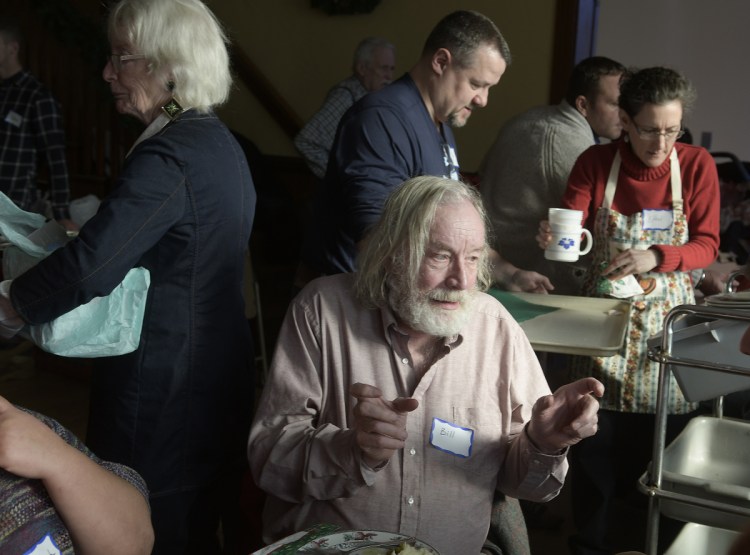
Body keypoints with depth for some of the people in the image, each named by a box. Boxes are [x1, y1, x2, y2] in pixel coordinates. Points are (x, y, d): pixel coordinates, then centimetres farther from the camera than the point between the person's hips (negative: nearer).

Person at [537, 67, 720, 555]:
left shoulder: (697, 166, -5)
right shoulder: (596, 163, -4)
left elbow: (707, 246, -6)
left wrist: (656, 257, -25)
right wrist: (554, 236, -34)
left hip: (667, 318, 0)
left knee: (664, 440, 5)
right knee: (595, 436, 4)